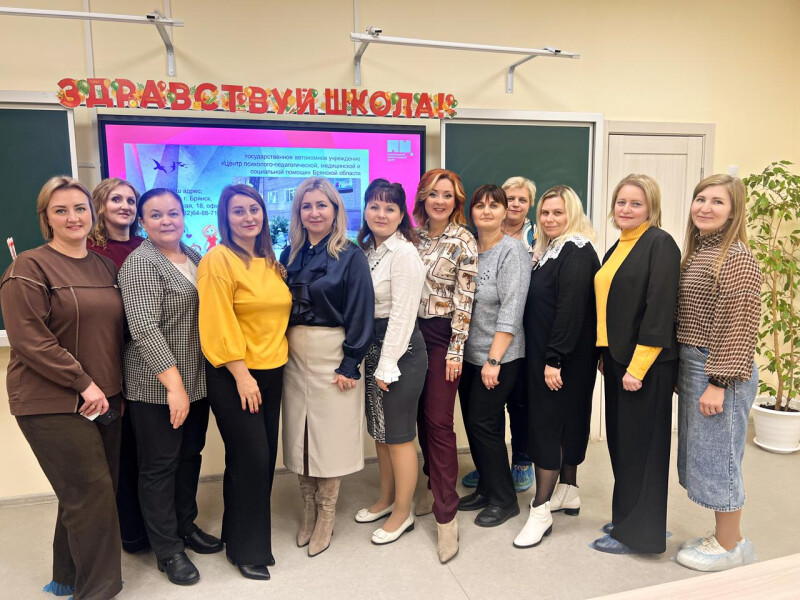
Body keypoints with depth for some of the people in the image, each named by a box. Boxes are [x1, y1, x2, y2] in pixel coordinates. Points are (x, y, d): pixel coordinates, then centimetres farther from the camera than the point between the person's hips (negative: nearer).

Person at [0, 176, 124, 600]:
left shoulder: (105, 267, 12)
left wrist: (115, 388, 9)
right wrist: (84, 384, -17)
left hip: (104, 399, 7)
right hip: (53, 404, -6)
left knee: (82, 495, 15)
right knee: (93, 496, -5)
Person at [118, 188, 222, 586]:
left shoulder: (193, 256, 9)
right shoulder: (141, 264, -12)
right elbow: (145, 329, -21)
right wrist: (173, 384, -24)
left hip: (196, 381, 7)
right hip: (157, 387, -7)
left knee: (190, 455, 18)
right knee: (160, 465, 6)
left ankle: (185, 526, 36)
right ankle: (167, 550, 21)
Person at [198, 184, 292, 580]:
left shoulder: (269, 261, 11)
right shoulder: (218, 259, -12)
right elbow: (219, 324, -17)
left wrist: (269, 365, 10)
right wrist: (242, 374, -18)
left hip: (272, 371, 7)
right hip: (235, 376, -7)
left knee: (265, 457, 13)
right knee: (250, 459, 0)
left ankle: (243, 530, 33)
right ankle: (247, 548, 19)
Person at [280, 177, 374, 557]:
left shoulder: (350, 256, -7)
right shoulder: (291, 254, 8)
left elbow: (360, 313, -10)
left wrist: (350, 364, -14)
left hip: (332, 354, -5)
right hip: (293, 353, 5)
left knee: (330, 435, 4)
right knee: (299, 434, 11)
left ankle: (326, 518, 21)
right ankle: (308, 511, 28)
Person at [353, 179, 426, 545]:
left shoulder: (404, 253, -16)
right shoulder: (366, 250, 9)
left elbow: (402, 314, -18)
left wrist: (387, 365, -16)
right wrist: (372, 358, 7)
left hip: (402, 350, -8)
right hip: (373, 348, 8)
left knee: (399, 435, 3)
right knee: (379, 431, 19)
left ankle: (402, 513, 21)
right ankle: (386, 500, 37)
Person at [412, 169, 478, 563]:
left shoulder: (464, 243, -9)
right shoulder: (416, 234, 7)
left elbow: (464, 302, -11)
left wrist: (455, 351, -13)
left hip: (443, 337, -5)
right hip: (414, 331, 6)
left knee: (439, 422, -5)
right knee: (421, 415, 13)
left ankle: (446, 515, 4)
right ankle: (434, 486, 32)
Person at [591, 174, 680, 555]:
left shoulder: (660, 244, -12)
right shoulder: (618, 248, 14)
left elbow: (660, 311, -18)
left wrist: (637, 366, -20)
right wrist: (606, 355, 15)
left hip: (646, 363, -8)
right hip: (617, 359, 8)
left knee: (639, 444, 2)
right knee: (621, 441, 16)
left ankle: (638, 533, 17)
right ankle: (626, 516, 32)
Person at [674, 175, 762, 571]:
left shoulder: (735, 256, -14)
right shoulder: (697, 252, 11)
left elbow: (739, 326, -18)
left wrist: (719, 383, -19)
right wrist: (682, 374, 13)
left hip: (719, 374, -9)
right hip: (691, 367, 9)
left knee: (717, 456, 3)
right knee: (701, 454, 17)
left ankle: (731, 546, 22)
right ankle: (722, 536, 33)